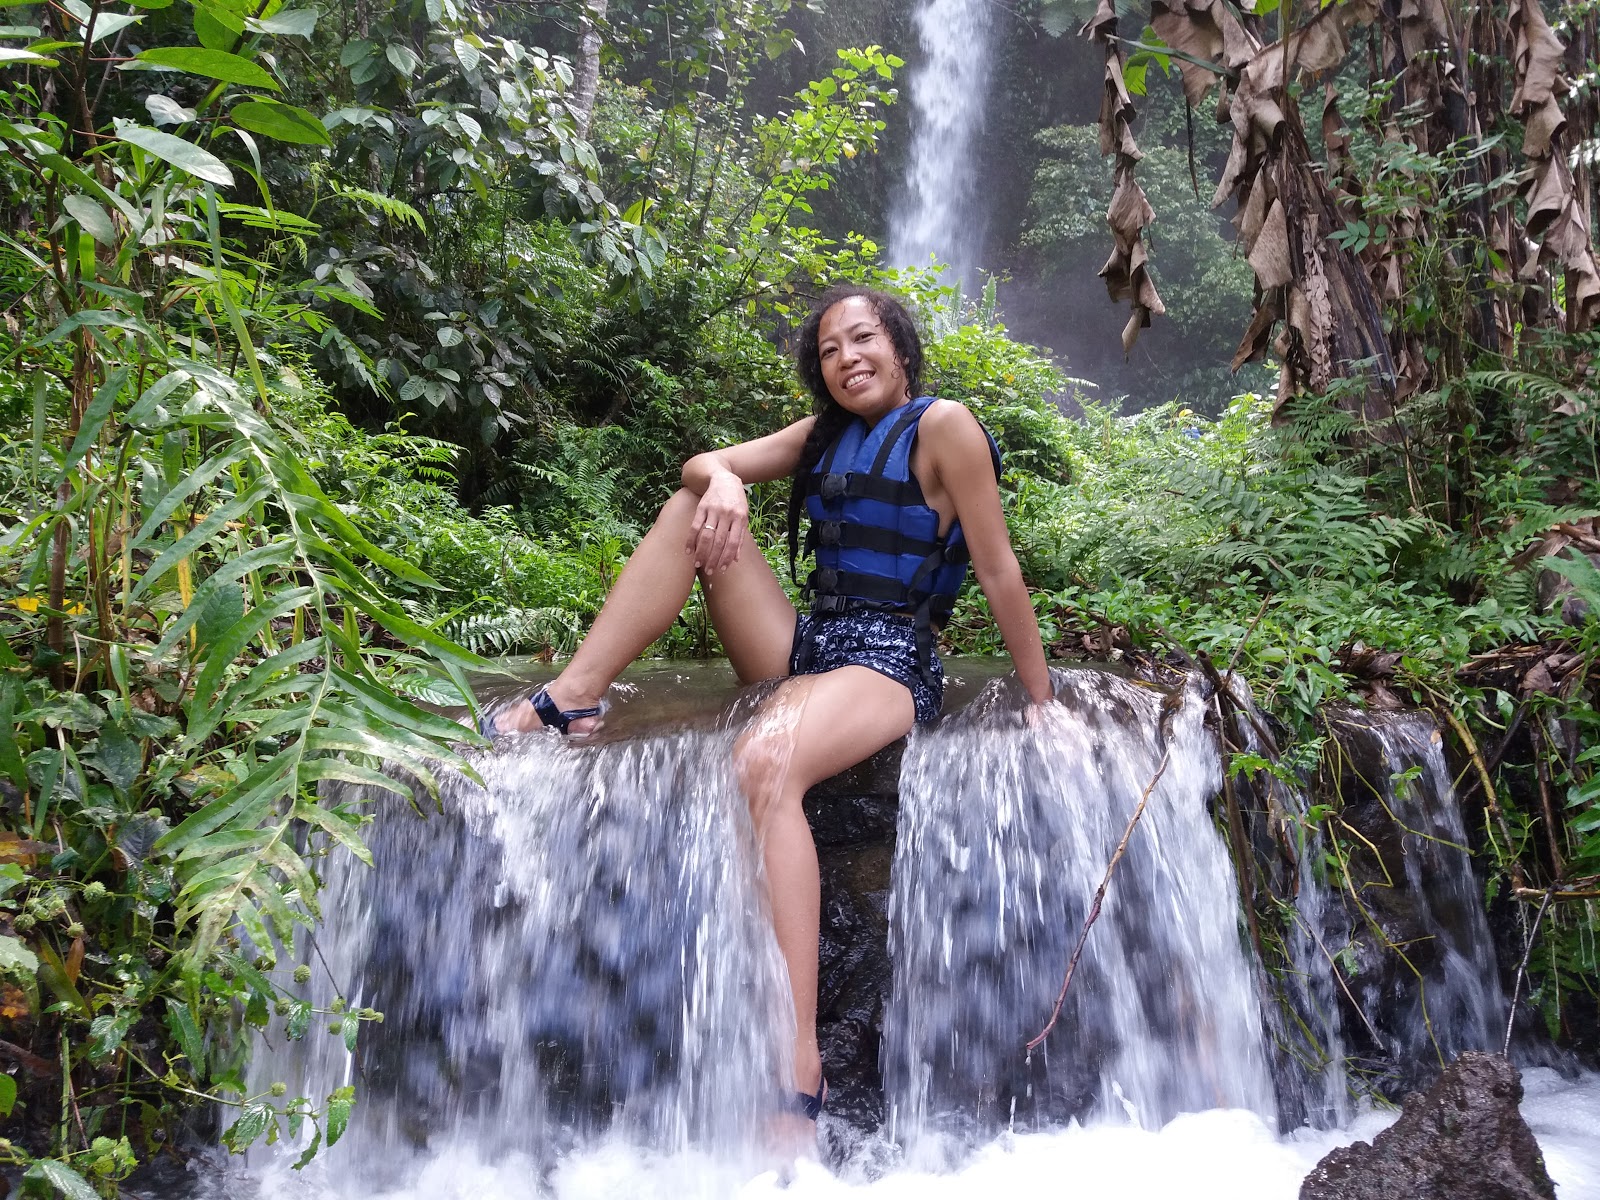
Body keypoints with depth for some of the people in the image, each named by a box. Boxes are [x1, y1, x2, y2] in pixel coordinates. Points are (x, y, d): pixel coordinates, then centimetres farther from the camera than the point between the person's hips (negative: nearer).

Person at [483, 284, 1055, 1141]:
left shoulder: (941, 427, -5)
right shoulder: (825, 433, 17)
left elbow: (1000, 573, -7)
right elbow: (702, 462, 10)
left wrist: (1042, 706, -6)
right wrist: (720, 479, -16)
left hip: (886, 666, -7)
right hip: (805, 647, 8)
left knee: (763, 764, -38)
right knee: (693, 506, -1)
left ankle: (798, 1071, -40)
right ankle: (573, 694, -11)